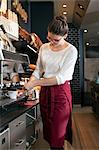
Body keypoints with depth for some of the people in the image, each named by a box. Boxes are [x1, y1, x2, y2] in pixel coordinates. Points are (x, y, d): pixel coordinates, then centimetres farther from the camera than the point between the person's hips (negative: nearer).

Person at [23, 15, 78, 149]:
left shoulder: (71, 51, -11)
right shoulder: (44, 48, 6)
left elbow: (60, 78, -17)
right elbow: (38, 70, 10)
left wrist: (35, 83, -18)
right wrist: (27, 86, -7)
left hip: (61, 93, -5)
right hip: (45, 91, 5)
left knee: (57, 138, 1)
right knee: (47, 132, 14)